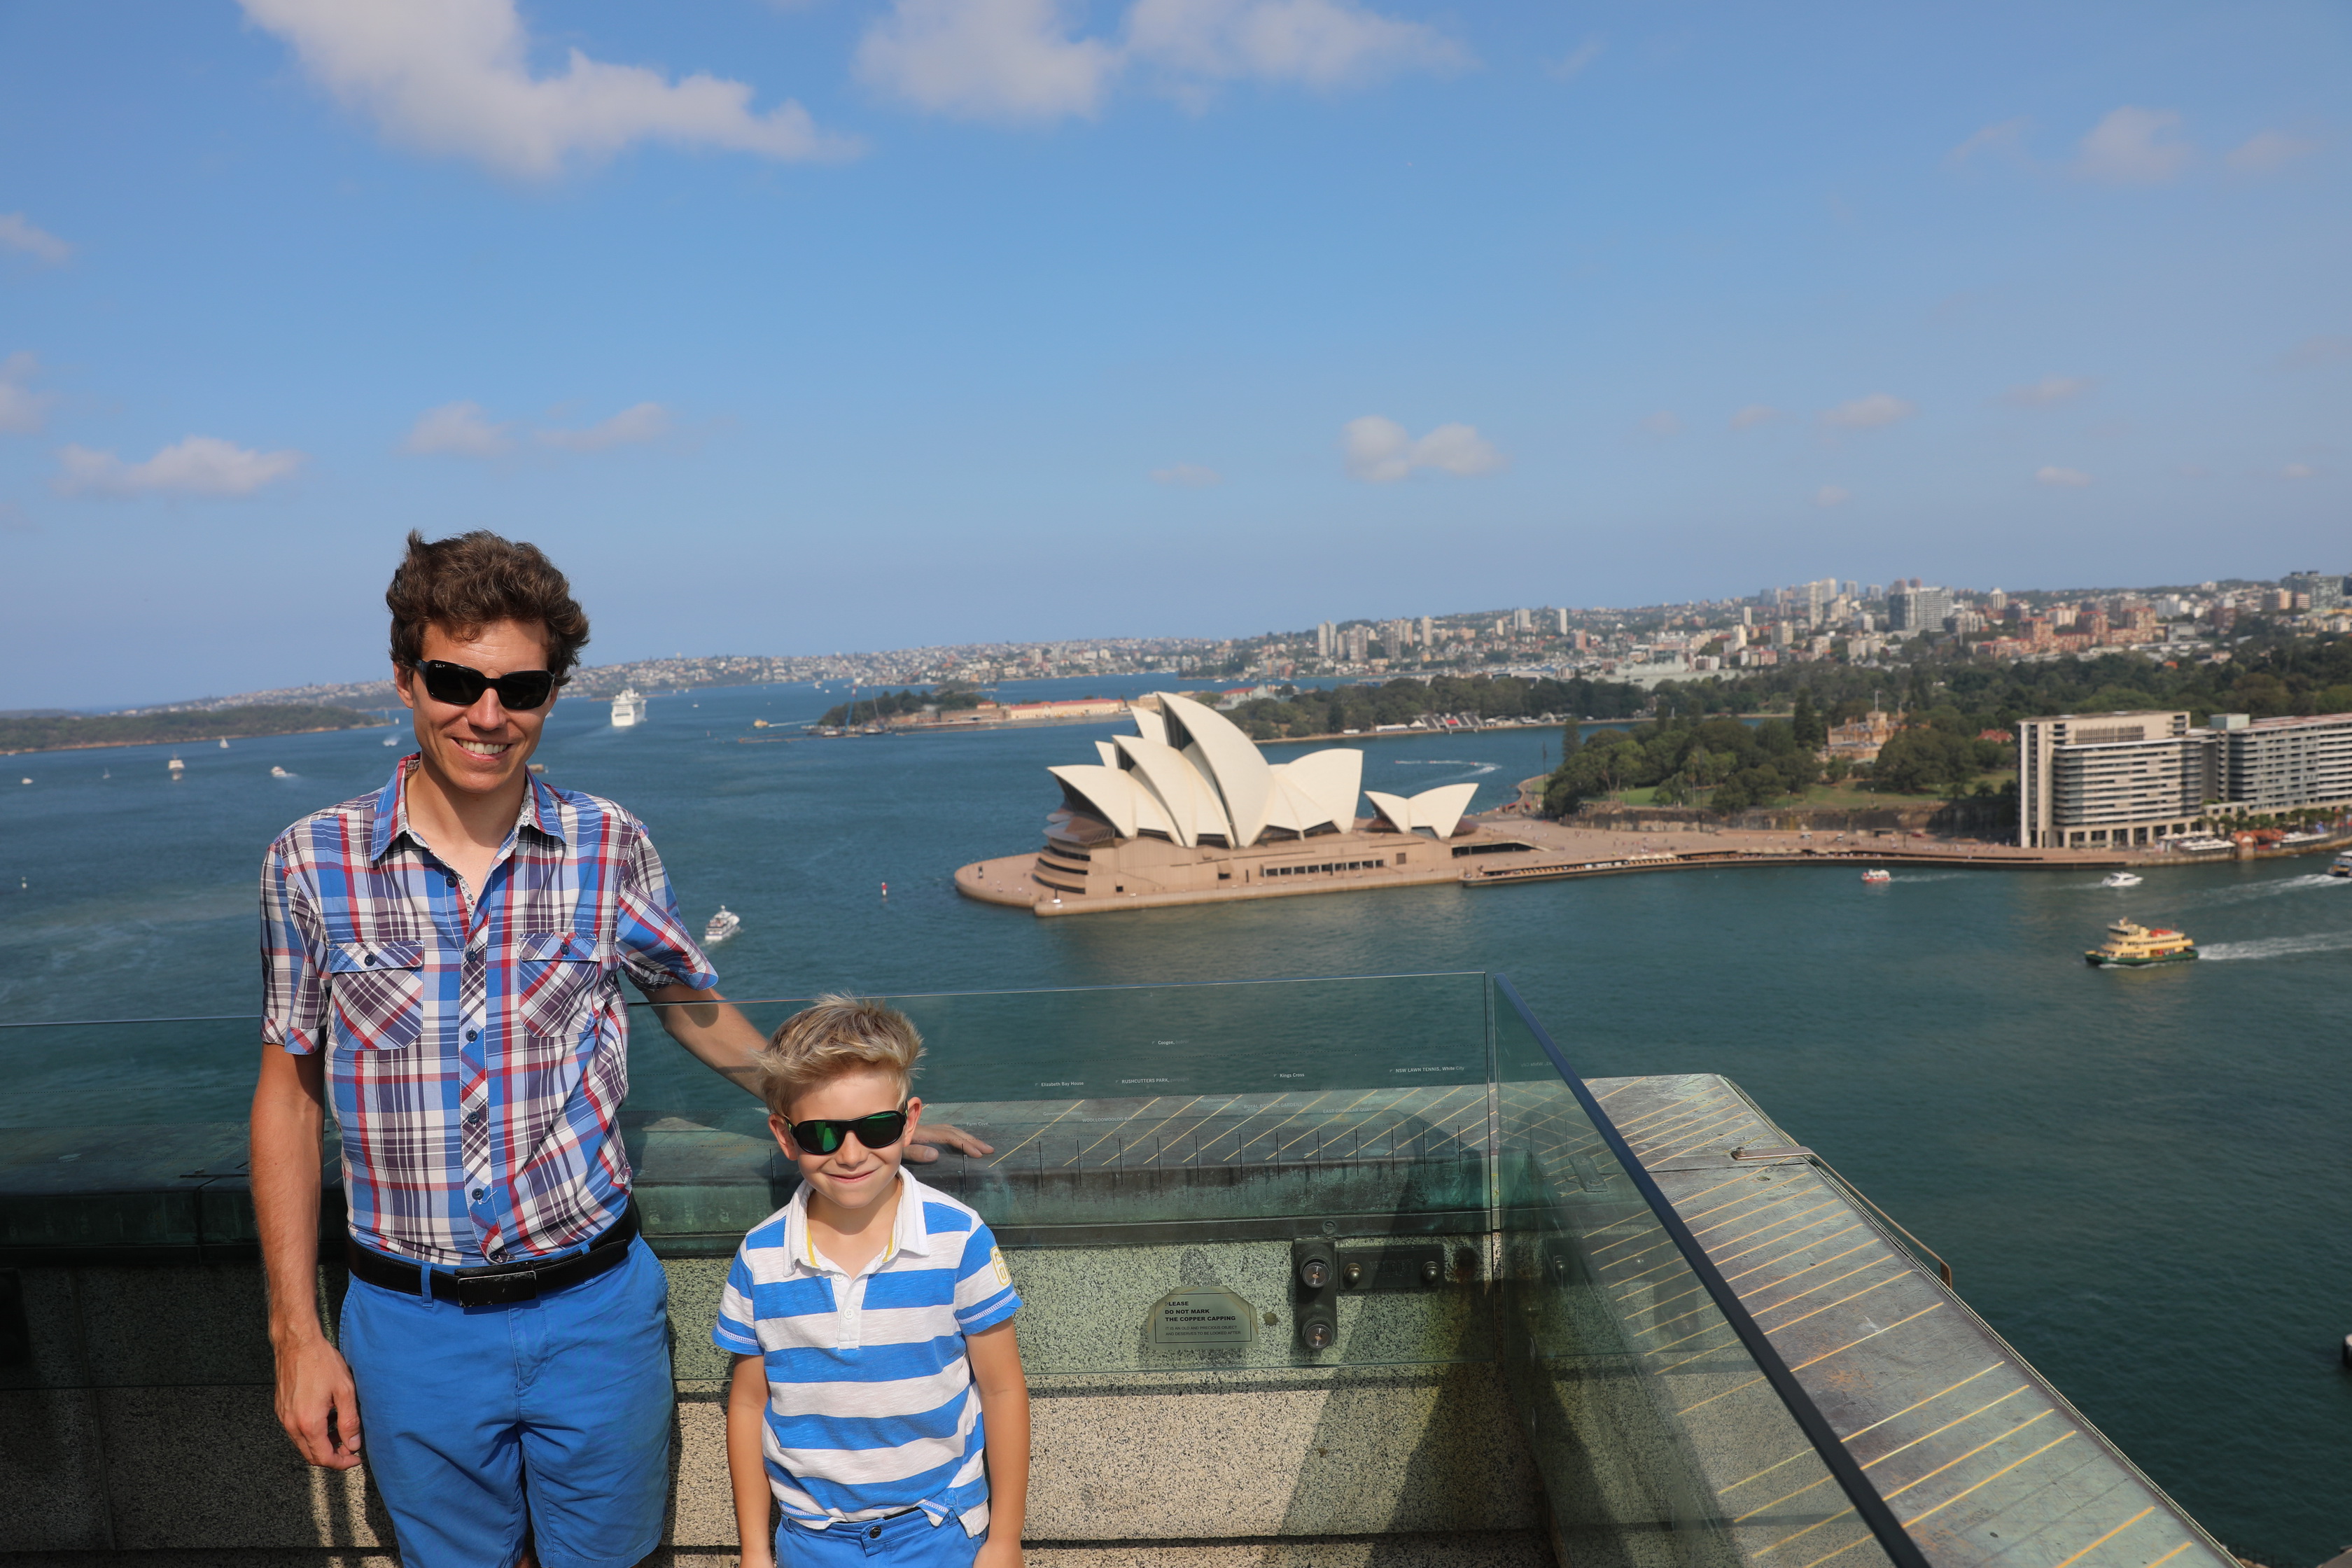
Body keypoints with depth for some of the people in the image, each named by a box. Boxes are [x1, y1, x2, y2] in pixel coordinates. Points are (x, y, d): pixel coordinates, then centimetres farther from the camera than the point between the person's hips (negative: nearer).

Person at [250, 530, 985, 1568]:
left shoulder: (610, 849, -6)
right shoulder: (311, 863, -7)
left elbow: (687, 1002, 10)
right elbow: (289, 1093, 1)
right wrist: (296, 1333, 1)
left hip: (597, 1310, 0)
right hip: (415, 1326, 0)